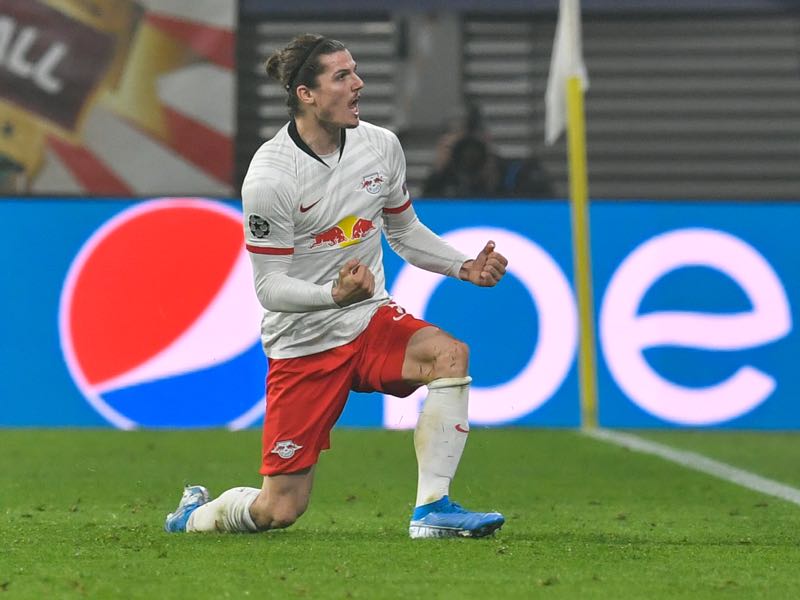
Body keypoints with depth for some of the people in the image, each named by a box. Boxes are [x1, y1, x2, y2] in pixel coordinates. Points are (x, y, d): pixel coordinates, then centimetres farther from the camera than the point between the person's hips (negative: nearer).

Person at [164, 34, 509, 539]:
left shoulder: (382, 145, -1)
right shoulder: (269, 177, -18)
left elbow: (405, 231, 16)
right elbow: (270, 287, -16)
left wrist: (465, 267, 0)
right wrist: (335, 294, -35)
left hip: (371, 320, 5)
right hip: (303, 345, -5)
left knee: (448, 354, -29)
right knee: (279, 510, -4)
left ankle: (432, 509, -24)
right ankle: (196, 514, 31)